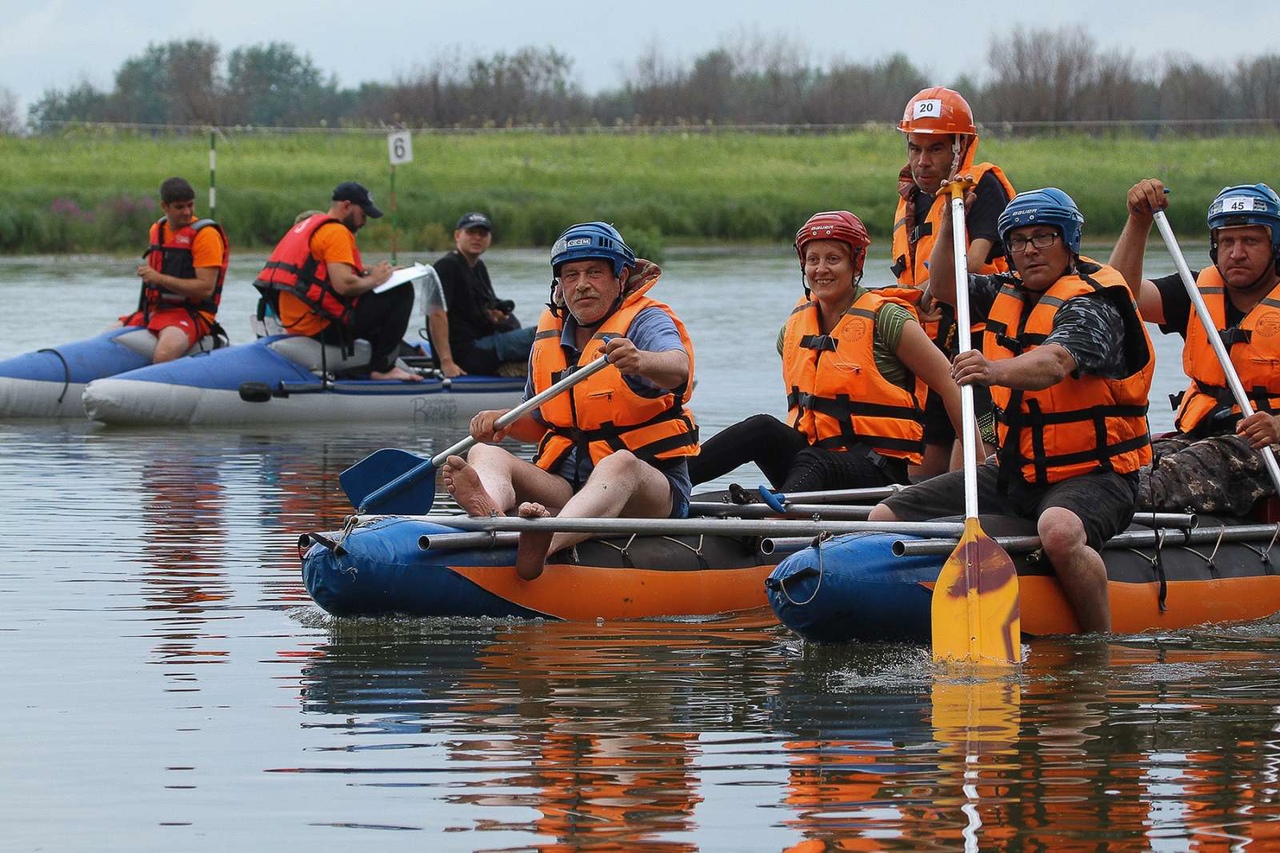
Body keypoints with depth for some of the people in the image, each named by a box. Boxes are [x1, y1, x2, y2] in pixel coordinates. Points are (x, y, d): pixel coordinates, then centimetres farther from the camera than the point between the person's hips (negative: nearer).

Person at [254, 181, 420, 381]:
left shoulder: (306, 225, 19)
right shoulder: (336, 232, -12)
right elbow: (344, 285, -23)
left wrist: (366, 273, 10)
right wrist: (373, 279, -5)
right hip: (325, 326, -11)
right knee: (402, 292, -6)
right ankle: (383, 368, -6)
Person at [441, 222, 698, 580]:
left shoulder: (646, 321, -3)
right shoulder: (549, 334, 14)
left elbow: (678, 368, -27)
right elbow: (539, 425, 22)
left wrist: (641, 361, -51)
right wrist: (504, 421, -2)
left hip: (649, 488, -6)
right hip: (566, 484, 6)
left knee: (620, 464, -38)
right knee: (484, 453, -14)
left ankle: (544, 544, -71)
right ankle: (489, 514, -55)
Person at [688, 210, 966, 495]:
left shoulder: (883, 319, -5)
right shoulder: (794, 326, 12)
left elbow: (948, 383, -3)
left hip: (879, 471, -6)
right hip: (813, 452, 6)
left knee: (812, 464, -37)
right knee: (763, 429, -24)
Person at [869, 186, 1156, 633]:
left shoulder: (1092, 305, -16)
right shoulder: (1010, 292, 10)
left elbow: (1053, 365, -35)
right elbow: (943, 287, 20)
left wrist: (996, 371, -55)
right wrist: (951, 220, 3)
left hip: (1092, 475, -8)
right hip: (1017, 471, 8)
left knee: (1059, 530, -43)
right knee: (885, 519, -1)